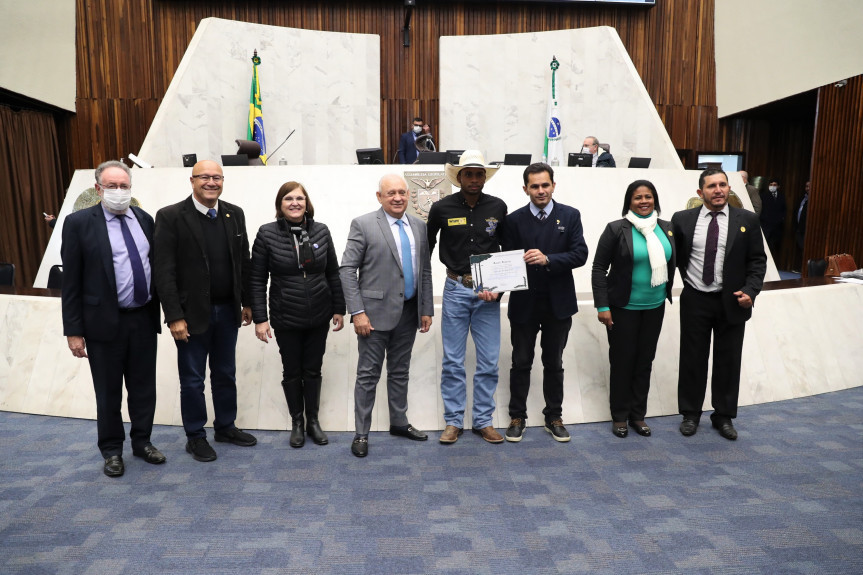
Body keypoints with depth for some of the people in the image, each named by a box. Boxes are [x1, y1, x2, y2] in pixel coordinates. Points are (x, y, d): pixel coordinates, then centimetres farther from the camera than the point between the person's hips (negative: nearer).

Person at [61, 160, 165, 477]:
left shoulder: (144, 219, 5)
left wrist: (162, 310, 8)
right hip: (104, 322, -3)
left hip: (144, 319, 4)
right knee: (109, 392, 11)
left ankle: (142, 442, 31)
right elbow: (71, 281, -7)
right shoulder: (79, 222, -7)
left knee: (144, 387, 14)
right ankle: (112, 450, 28)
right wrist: (73, 330, -8)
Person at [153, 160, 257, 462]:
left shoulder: (234, 214, 4)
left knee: (225, 374, 17)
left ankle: (225, 426, 34)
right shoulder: (170, 216, -11)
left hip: (227, 311, 5)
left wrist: (247, 302, 9)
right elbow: (163, 271, -13)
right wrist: (175, 316, -16)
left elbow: (244, 262, 9)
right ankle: (195, 436, 26)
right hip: (192, 313, -4)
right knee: (192, 379, 9)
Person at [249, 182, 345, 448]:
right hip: (286, 319, -1)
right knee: (292, 371, 12)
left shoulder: (321, 231, -1)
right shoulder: (267, 234, -7)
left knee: (313, 370, 13)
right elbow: (256, 280, -5)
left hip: (319, 317, 2)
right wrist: (259, 318, -9)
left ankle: (313, 420, 31)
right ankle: (297, 422, 31)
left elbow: (333, 273, 5)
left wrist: (339, 309, 4)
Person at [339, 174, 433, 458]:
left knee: (400, 372, 17)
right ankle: (361, 433, 16)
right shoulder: (363, 225, -7)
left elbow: (425, 270, 12)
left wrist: (427, 309, 8)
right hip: (376, 312, -5)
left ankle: (399, 422, 32)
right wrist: (357, 312, -15)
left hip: (408, 312, 5)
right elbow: (347, 270, -10)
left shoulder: (418, 226, 9)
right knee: (368, 375, 3)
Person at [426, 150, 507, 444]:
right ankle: (453, 421, 18)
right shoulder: (442, 208, -1)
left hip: (488, 291, 1)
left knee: (489, 361, 5)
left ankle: (483, 421, 19)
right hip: (456, 290, -1)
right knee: (453, 361, 5)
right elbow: (426, 246, 9)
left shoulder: (498, 207, 3)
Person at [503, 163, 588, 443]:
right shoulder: (514, 219, 0)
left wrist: (548, 259, -23)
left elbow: (580, 255, -8)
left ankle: (554, 417, 27)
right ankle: (517, 417, 23)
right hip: (524, 303, 0)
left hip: (558, 302, 1)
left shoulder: (570, 216, 1)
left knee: (554, 364, 13)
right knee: (521, 363, 9)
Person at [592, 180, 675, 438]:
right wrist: (602, 306, -13)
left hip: (654, 307, 4)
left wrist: (667, 296, 11)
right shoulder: (616, 229, -9)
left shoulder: (666, 228, 4)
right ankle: (619, 416, 20)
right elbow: (599, 268, -9)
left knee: (645, 361, 12)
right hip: (623, 308, -4)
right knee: (622, 361, 4)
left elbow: (670, 264, 13)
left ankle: (638, 415, 26)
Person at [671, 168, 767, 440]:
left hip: (732, 302, 0)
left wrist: (750, 291, -12)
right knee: (692, 359, 8)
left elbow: (757, 261, 0)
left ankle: (724, 416, 26)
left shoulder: (747, 220, -1)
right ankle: (690, 414, 24)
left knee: (728, 361, 10)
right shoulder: (682, 219, -1)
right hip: (695, 300, 0)